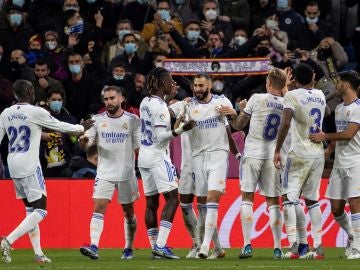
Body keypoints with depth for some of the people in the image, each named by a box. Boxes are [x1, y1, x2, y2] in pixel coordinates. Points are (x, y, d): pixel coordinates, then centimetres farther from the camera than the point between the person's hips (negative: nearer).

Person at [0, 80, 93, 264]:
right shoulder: (36, 112, -10)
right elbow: (60, 127, 1)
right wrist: (82, 128, 18)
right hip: (29, 166, -7)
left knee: (31, 209, 16)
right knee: (40, 210, -5)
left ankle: (38, 253, 13)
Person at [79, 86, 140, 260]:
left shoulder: (132, 120, 0)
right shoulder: (98, 120, 3)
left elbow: (139, 147, 2)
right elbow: (86, 144, -1)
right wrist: (84, 141, -25)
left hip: (127, 173, 0)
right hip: (104, 172, 0)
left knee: (128, 211, 9)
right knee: (99, 208, -14)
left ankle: (129, 248, 24)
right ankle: (94, 247, -23)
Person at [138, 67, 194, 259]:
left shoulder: (145, 102, 10)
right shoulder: (160, 106, -15)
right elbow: (160, 136, -19)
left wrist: (168, 96, 32)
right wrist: (180, 130, -28)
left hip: (144, 157, 9)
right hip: (158, 157, -9)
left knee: (151, 202, 8)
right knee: (172, 199, -8)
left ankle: (155, 247, 9)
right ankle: (160, 245, -17)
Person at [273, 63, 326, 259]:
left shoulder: (292, 96, -8)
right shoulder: (320, 96, 10)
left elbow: (286, 122, -21)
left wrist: (277, 150, -17)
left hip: (300, 155, -5)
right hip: (318, 155, 5)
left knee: (288, 198, -1)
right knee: (312, 200, 13)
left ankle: (293, 246, -13)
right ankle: (318, 247, 8)